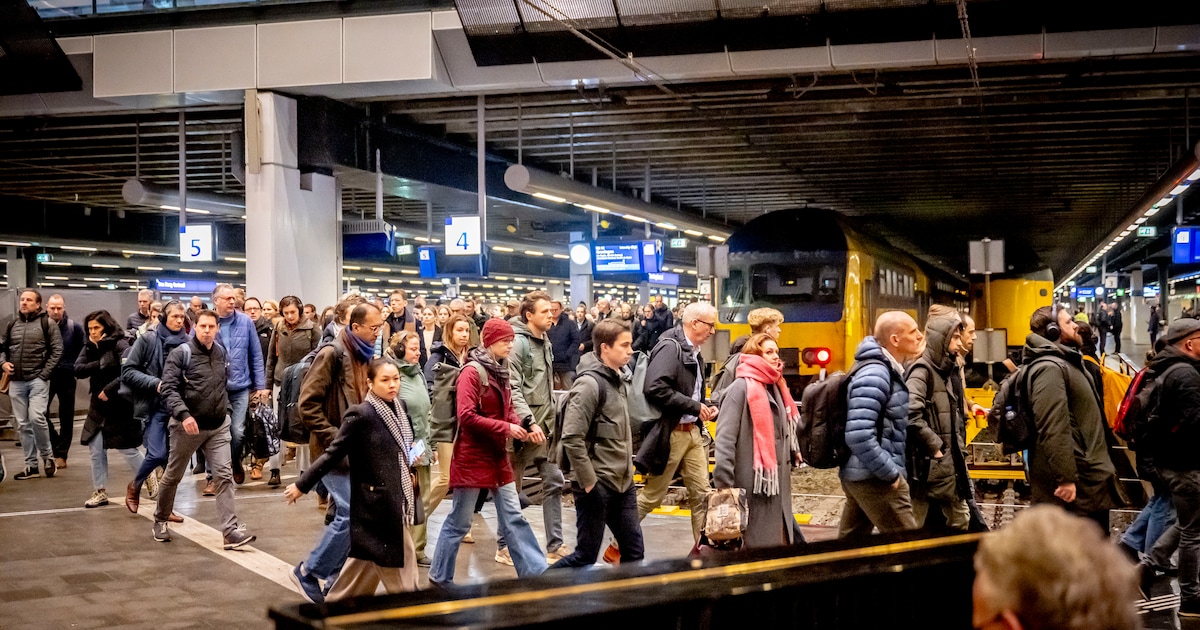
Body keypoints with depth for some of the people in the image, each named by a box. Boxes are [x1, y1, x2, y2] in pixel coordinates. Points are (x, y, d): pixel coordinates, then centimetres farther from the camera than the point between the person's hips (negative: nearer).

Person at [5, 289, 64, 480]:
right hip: (16, 382, 5)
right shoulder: (13, 325, 13)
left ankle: (47, 455, 3)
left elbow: (57, 350, -5)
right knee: (23, 424, 6)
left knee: (36, 418, -18)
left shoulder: (47, 323, -1)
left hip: (37, 380, -5)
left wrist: (44, 374, -11)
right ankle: (31, 465, 12)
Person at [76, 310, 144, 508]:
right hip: (98, 406, 6)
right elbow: (78, 370, -3)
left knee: (128, 449, -1)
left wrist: (109, 390, -21)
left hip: (121, 406, -6)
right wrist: (100, 364, -16)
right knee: (96, 449, 5)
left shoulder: (119, 345, -12)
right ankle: (100, 492, 14)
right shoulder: (90, 347, 8)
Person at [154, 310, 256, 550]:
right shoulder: (181, 354, -11)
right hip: (187, 426, -4)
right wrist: (183, 414, -30)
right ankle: (161, 520, 34)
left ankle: (230, 531, -9)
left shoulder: (222, 353, 7)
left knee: (224, 476, -6)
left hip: (218, 427, 4)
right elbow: (169, 389, -18)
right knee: (173, 476, 13)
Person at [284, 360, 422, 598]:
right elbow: (334, 453, -12)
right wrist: (302, 485, -10)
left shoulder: (400, 406, 7)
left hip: (400, 501, 8)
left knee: (365, 566, 17)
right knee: (402, 572, -1)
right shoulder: (361, 415, -15)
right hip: (379, 504, -8)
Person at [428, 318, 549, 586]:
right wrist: (505, 428, -21)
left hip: (498, 456, 7)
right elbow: (467, 416, -22)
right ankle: (440, 576, 18)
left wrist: (520, 427, -5)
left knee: (513, 517, 8)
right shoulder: (472, 371, -15)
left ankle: (535, 571, 10)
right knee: (459, 521, 4)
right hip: (472, 457, -7)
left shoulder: (501, 371, 9)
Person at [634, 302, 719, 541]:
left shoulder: (695, 354, 12)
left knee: (702, 494, 8)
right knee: (652, 495, 3)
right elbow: (656, 388, -28)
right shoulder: (670, 348, -15)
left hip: (693, 432, 8)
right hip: (670, 433, -8)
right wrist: (695, 407, -21)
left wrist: (705, 409, 3)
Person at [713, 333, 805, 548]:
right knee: (755, 543, -3)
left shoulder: (775, 387, 14)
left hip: (776, 480, 8)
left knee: (779, 541, 11)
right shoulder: (741, 388, -11)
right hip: (752, 482, -8)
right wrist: (724, 485, -23)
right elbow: (725, 437, -18)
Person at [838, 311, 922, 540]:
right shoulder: (874, 375, -19)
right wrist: (891, 474, -20)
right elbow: (860, 436, -27)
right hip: (875, 478, -10)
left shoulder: (888, 371, 12)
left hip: (861, 476, 10)